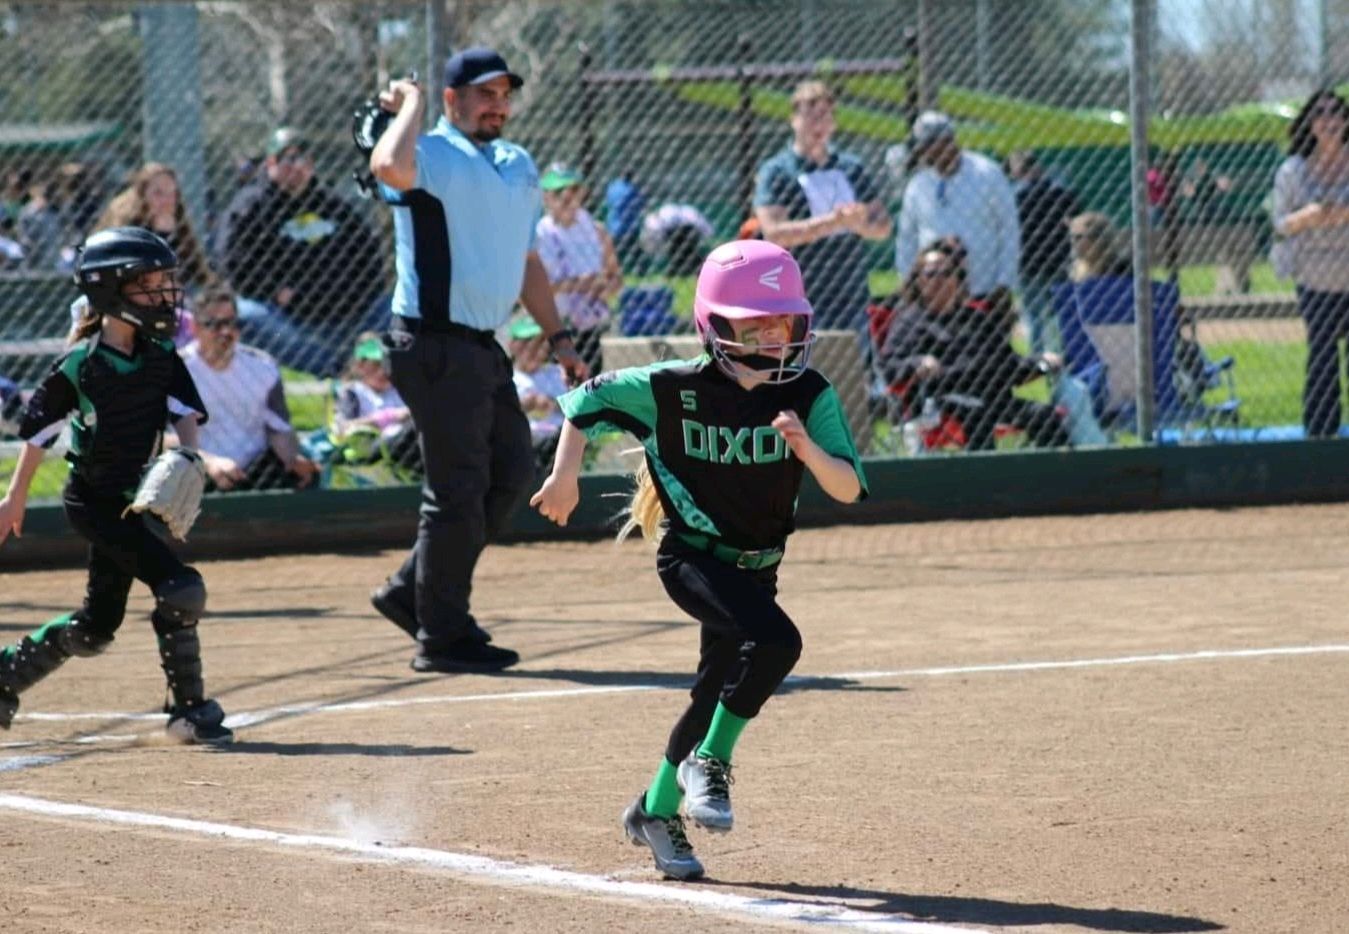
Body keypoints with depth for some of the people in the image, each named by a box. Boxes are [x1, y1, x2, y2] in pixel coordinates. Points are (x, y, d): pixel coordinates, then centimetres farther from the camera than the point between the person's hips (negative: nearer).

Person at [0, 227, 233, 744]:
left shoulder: (161, 355, 1)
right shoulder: (80, 366, -15)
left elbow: (186, 409, 4)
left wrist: (186, 456, -18)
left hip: (128, 498, 7)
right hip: (92, 501, -7)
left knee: (97, 626, 13)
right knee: (180, 588, -18)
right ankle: (190, 709, -11)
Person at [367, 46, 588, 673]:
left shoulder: (519, 167, 16)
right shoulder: (434, 156, -11)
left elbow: (526, 262, 23)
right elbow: (390, 167, -36)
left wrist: (558, 338, 18)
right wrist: (411, 103, -19)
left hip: (484, 346, 9)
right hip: (434, 344, -9)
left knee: (512, 473, 14)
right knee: (458, 490, -6)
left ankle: (412, 593, 23)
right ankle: (443, 638, 2)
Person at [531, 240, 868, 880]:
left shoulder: (810, 397, -10)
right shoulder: (673, 389, -16)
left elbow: (848, 490, -17)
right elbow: (586, 401, -1)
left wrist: (808, 449, -34)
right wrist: (565, 477, -6)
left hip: (755, 566, 5)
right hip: (690, 556, -5)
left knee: (719, 693, 14)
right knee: (774, 640, -28)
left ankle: (657, 812, 34)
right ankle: (710, 763, -10)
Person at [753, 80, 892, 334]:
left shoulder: (852, 168, 16)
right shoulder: (775, 172, -1)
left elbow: (883, 226, 13)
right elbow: (774, 232, -14)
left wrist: (858, 222, -11)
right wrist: (831, 222, -20)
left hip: (853, 301, 6)